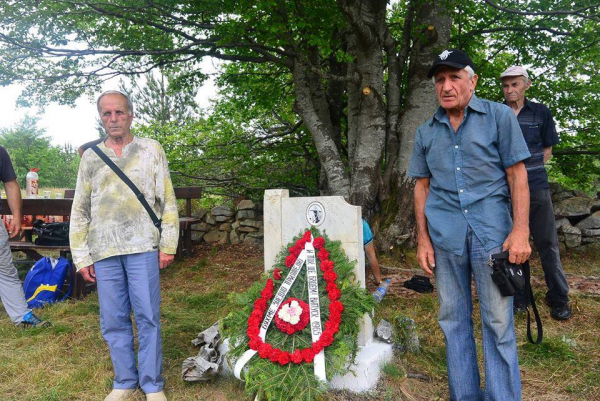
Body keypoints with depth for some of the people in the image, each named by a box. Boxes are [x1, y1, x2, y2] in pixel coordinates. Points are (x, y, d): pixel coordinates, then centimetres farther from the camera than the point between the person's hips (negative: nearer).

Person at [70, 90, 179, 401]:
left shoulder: (151, 150, 6)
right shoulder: (91, 157, 12)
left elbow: (167, 201, 4)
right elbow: (80, 210, 13)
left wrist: (168, 245, -1)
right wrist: (81, 257, 8)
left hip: (142, 247, -2)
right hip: (104, 250, 3)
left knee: (147, 317, 0)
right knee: (113, 321, 7)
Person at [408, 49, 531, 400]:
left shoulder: (500, 117, 3)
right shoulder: (426, 132, 11)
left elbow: (517, 175, -1)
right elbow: (422, 186, 12)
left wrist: (520, 231, -10)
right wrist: (423, 238, 6)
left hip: (491, 232, -3)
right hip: (444, 237, 3)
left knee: (498, 323, 1)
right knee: (454, 320, 10)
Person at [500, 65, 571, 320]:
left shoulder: (541, 113, 7)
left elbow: (547, 150, 13)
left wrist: (530, 170, 2)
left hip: (536, 187, 0)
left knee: (547, 243, 3)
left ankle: (559, 299, 15)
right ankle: (519, 298, 19)